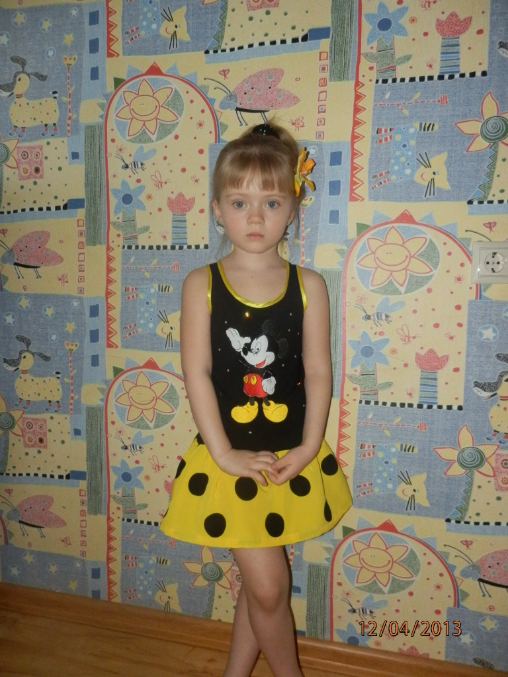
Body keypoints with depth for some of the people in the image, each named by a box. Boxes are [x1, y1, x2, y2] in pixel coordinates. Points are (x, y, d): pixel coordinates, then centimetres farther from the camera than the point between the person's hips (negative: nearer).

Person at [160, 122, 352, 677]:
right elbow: (197, 372, -10)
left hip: (292, 458, 2)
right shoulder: (202, 284, -7)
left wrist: (308, 449, -11)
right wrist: (223, 453, -13)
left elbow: (318, 371, -4)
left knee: (259, 581, 19)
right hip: (229, 458, -2)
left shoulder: (308, 286, -3)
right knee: (268, 587, 5)